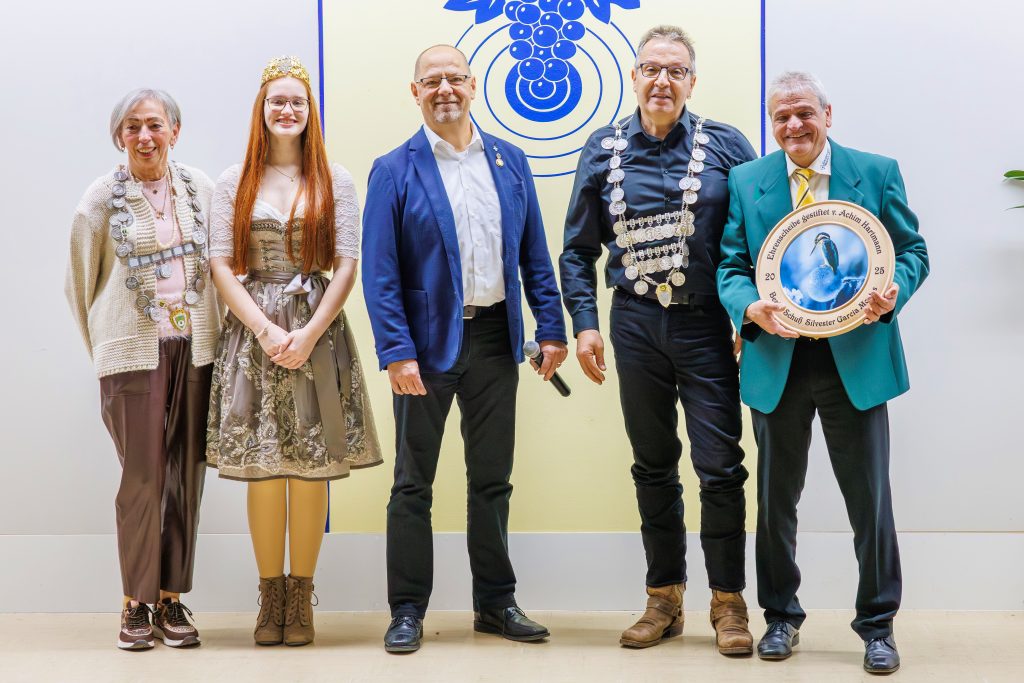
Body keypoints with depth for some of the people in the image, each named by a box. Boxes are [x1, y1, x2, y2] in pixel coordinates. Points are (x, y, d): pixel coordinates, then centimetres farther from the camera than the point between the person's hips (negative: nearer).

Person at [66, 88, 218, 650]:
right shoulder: (102, 197, 0)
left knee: (186, 474, 3)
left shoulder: (199, 188, 7)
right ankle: (136, 605, 5)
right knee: (142, 476, -6)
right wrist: (102, 347, 10)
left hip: (195, 349, 3)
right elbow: (79, 282, 7)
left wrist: (211, 331, 12)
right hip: (134, 350, -3)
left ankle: (171, 599, 12)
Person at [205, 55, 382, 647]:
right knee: (263, 468, 1)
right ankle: (271, 596, 9)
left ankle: (301, 598, 7)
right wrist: (266, 331, -9)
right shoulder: (234, 182, 8)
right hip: (254, 331, 1)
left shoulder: (335, 181, 5)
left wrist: (309, 333, -10)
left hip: (318, 329, -1)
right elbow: (222, 266, 2)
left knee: (311, 467, -1)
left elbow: (347, 266, 0)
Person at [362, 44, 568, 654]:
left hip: (495, 339, 3)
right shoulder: (395, 171, -4)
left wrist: (552, 328, 1)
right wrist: (396, 351, -17)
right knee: (414, 483, 5)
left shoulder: (510, 162, 7)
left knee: (493, 479, 13)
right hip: (428, 341, -3)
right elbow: (380, 272, -9)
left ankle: (496, 602, 24)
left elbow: (535, 255, 8)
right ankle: (408, 610, 15)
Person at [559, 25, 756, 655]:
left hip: (707, 325, -2)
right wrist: (585, 323, 0)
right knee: (653, 466, 11)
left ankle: (729, 603, 10)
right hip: (636, 326, 2)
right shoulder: (604, 150, 6)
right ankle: (665, 600, 22)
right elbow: (578, 250, 10)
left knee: (720, 465, -3)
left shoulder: (725, 146, 0)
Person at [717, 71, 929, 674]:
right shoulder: (746, 182, 5)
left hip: (855, 359, -1)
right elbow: (732, 267, 4)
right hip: (777, 362, 2)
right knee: (776, 498, 12)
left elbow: (913, 250, 4)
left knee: (870, 498, 3)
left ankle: (877, 625, 18)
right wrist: (751, 307, -17)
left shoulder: (877, 173, 1)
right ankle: (781, 616, 28)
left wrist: (893, 293, -17)